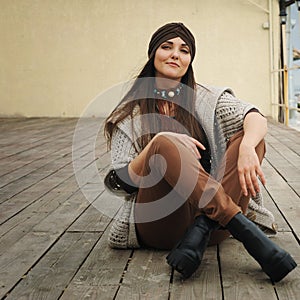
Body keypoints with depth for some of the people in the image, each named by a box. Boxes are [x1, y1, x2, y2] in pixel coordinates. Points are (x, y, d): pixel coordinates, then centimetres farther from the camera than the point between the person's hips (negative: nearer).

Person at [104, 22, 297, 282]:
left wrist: (247, 148, -29)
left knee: (249, 137, -14)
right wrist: (158, 144, -17)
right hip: (160, 226, -2)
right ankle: (245, 231, -34)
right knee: (165, 143, -27)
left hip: (209, 209, 3)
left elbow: (255, 117, -6)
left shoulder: (206, 99, 13)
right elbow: (121, 183, -2)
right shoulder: (131, 115, 8)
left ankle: (203, 228, -32)